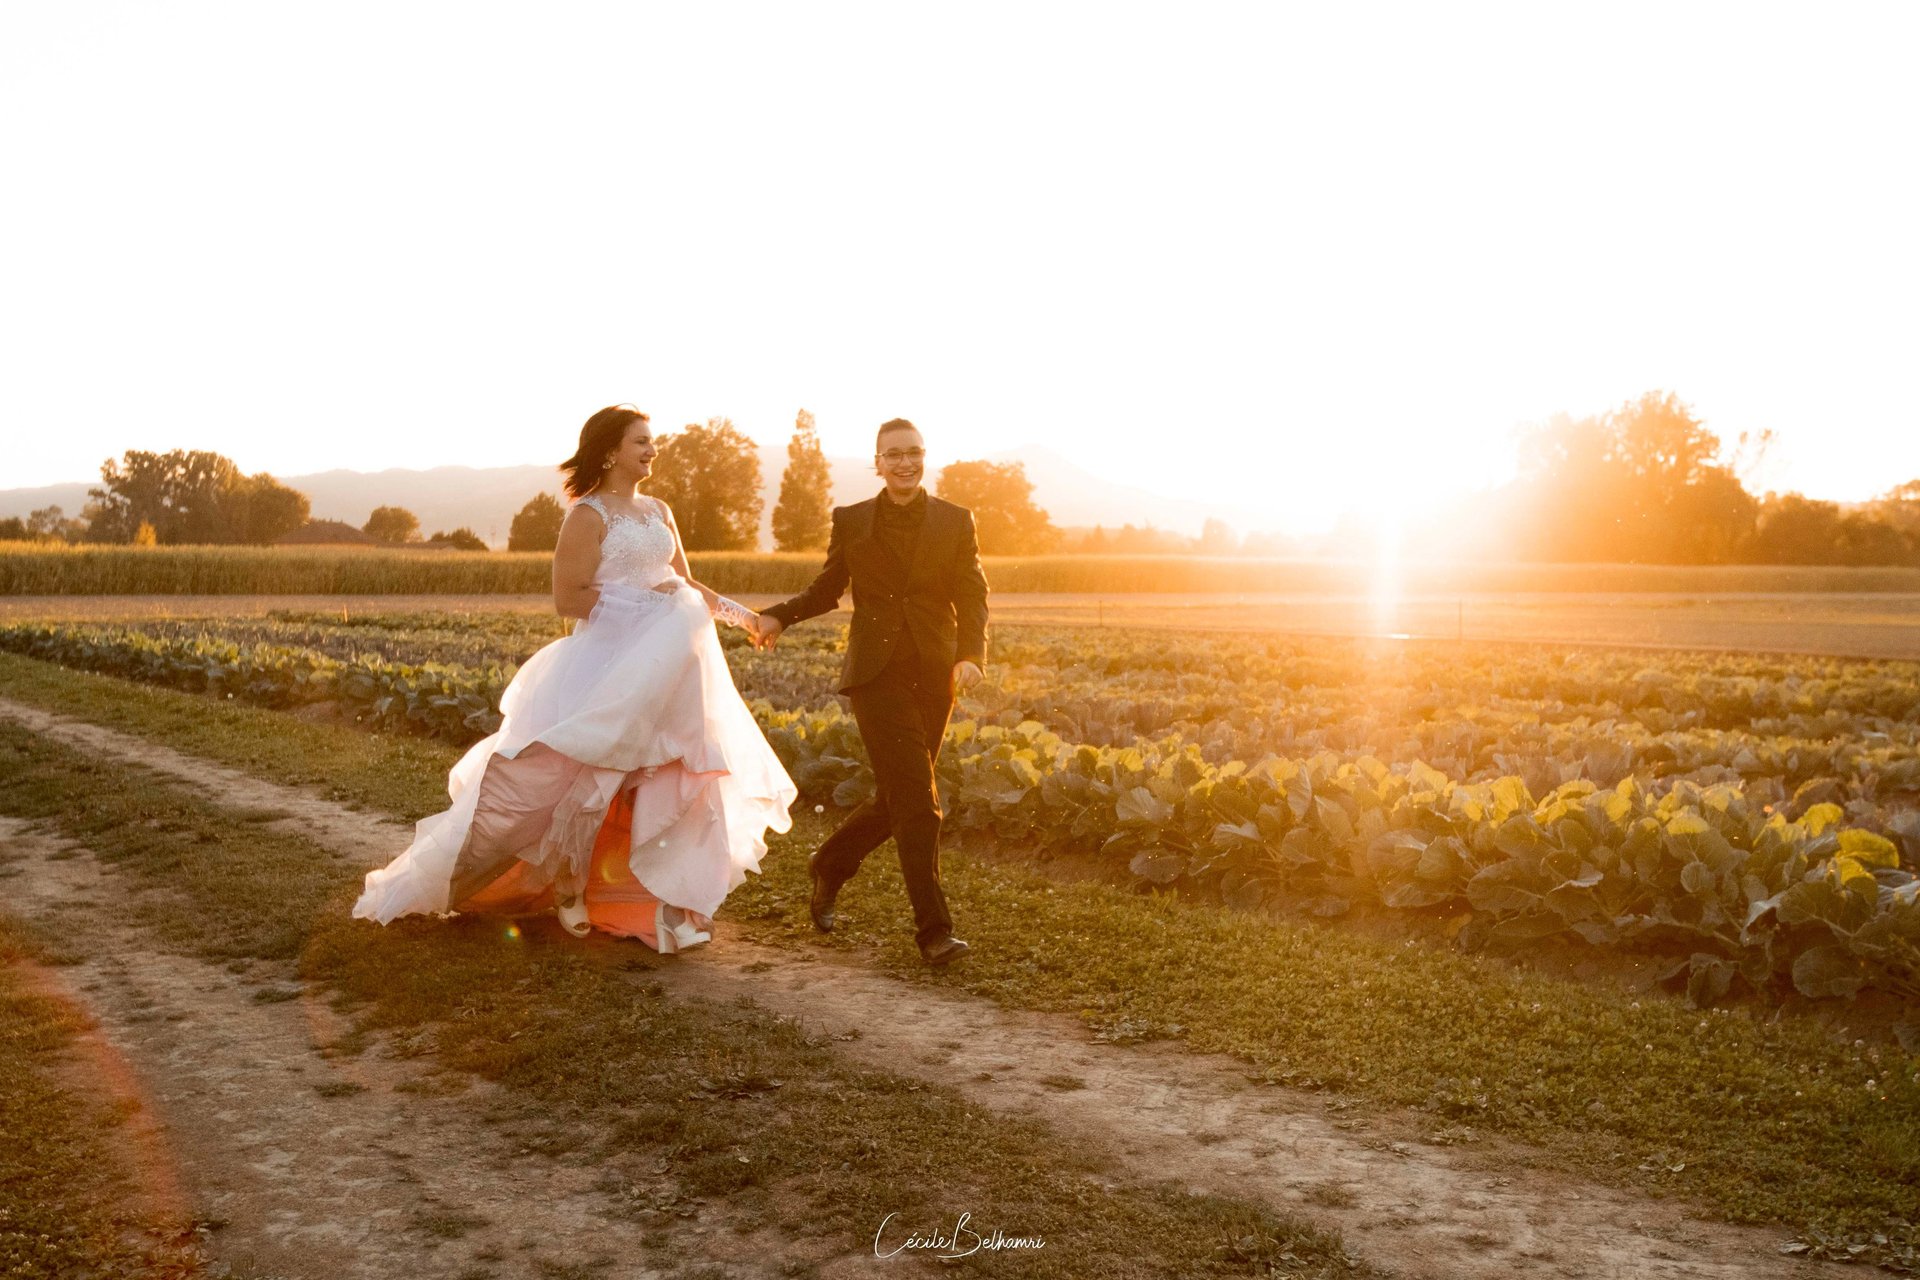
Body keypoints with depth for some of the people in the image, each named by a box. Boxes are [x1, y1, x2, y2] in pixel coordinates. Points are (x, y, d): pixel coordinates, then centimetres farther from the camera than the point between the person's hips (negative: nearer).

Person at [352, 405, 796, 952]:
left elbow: (685, 586, 20)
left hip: (665, 670, 7)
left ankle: (662, 904, 10)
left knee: (665, 785, 3)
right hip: (608, 665, -7)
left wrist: (737, 612, 7)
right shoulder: (588, 515, -7)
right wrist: (644, 597, -12)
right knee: (590, 778, -5)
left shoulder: (659, 511, 15)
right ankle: (565, 886, 16)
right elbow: (568, 599, -12)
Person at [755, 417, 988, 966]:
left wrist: (971, 654, -16)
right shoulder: (851, 521, 7)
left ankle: (828, 864, 37)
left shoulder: (955, 522, 7)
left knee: (898, 801, 11)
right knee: (917, 802, -10)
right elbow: (827, 590, 15)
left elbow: (972, 597, 1)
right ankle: (933, 929, -3)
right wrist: (779, 615, -2)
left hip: (935, 675, 3)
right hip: (877, 674, -3)